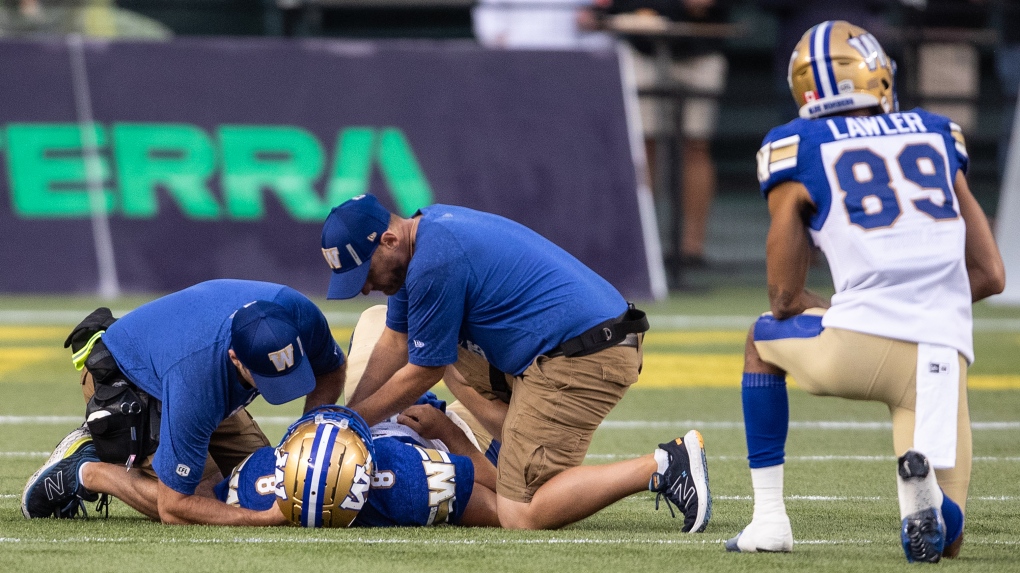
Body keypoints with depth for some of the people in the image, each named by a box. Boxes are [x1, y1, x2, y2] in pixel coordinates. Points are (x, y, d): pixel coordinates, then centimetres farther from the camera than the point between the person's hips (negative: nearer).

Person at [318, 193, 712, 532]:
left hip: (581, 359, -11)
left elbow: (423, 373, -6)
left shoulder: (434, 263, -16)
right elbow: (396, 344, 22)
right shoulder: (424, 230, 14)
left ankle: (663, 467, -18)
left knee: (521, 516, -15)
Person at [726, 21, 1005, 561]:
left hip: (860, 345, -2)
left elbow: (786, 297, 12)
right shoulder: (936, 136, 19)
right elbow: (990, 274, 19)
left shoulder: (797, 151, 9)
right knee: (942, 541, 12)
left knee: (764, 339, 32)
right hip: (944, 358, 2)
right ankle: (923, 476, -23)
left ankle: (769, 518, 23)